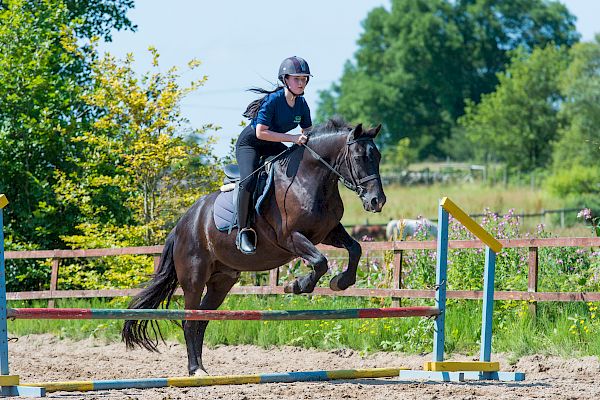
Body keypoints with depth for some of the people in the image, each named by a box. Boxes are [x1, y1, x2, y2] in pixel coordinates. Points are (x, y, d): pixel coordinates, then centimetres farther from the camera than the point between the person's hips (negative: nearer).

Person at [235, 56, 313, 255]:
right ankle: (243, 231, -23)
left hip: (271, 147, 7)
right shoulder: (272, 101, -26)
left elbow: (308, 132, 5)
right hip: (249, 143, -7)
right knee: (249, 181, -31)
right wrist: (292, 138, -34)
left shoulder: (301, 104, -5)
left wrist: (308, 139, -19)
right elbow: (261, 132, -31)